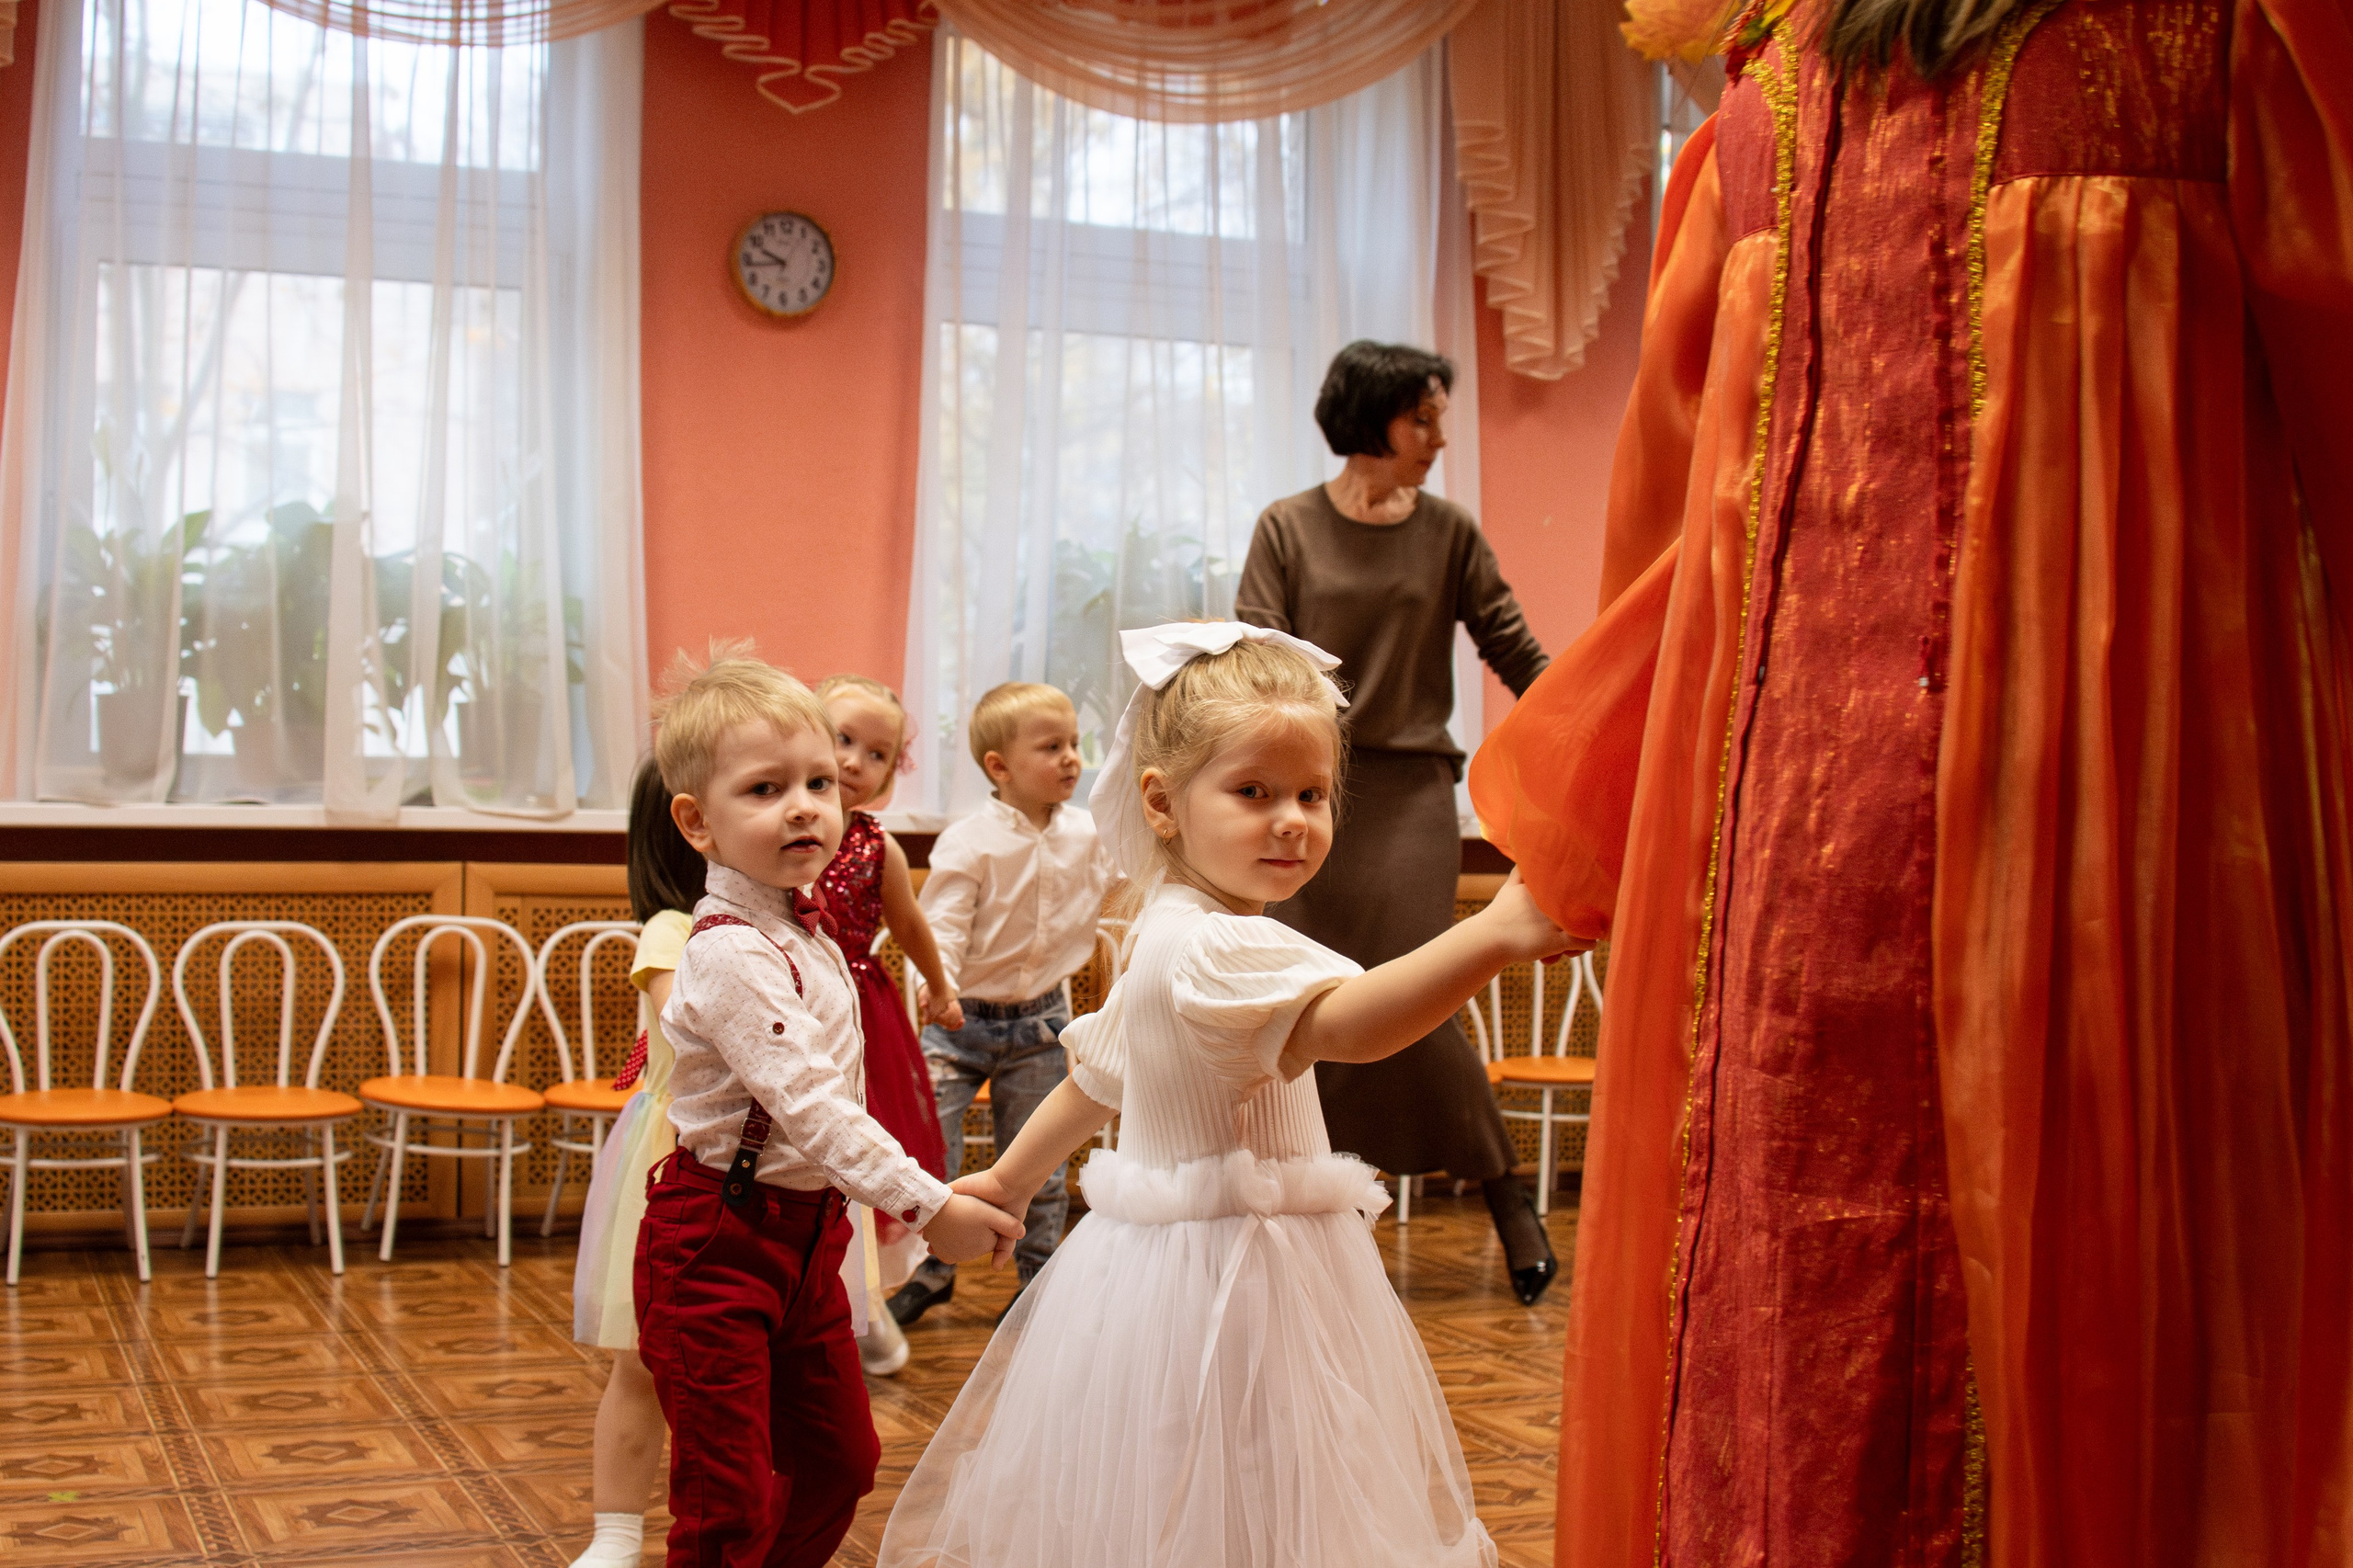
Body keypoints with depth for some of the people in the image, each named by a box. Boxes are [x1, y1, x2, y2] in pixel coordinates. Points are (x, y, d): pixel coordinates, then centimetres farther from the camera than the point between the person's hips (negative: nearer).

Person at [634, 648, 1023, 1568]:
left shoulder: (804, 927, 7)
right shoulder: (731, 954, -23)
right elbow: (809, 1103, -28)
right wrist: (927, 1206, -28)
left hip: (804, 1229, 9)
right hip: (720, 1244, -9)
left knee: (839, 1461, 17)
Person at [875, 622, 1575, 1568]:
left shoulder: (1162, 935, 12)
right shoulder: (1214, 948, -23)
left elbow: (1097, 1075, 24)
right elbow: (1341, 1022, -40)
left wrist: (1009, 1181, 38)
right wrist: (1497, 933, -51)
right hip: (1217, 1278, -11)